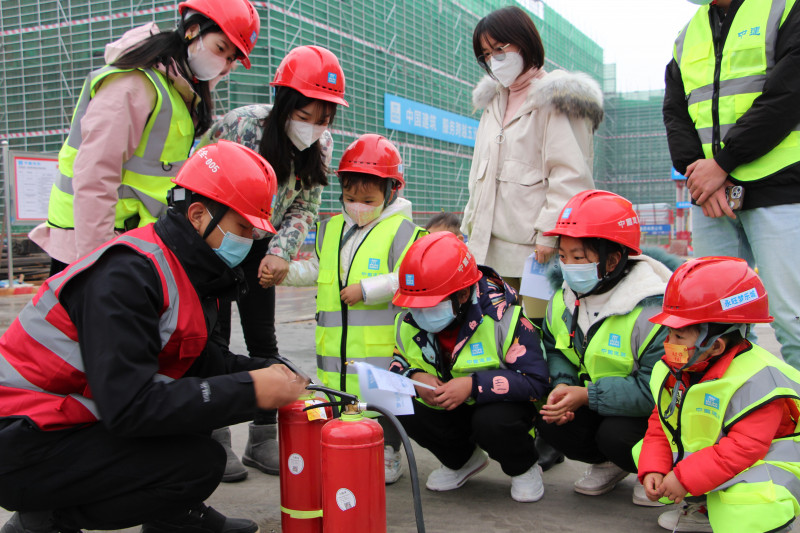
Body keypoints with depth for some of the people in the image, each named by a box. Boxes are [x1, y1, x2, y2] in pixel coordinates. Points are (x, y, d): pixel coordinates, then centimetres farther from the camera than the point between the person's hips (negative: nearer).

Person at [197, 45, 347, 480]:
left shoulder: (322, 145, -11)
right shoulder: (242, 125, -28)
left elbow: (304, 206, -4)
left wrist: (281, 252, -18)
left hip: (259, 244, 5)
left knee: (263, 338, 4)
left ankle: (264, 439, 12)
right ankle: (215, 441, 5)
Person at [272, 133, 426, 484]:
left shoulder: (400, 229, -7)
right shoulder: (330, 229, 12)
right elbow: (316, 269, 22)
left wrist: (367, 289, -18)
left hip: (381, 344, -5)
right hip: (337, 346, 5)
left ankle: (388, 455, 22)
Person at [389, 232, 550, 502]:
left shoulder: (502, 318, -25)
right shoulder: (408, 322, -9)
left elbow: (536, 381, -27)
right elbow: (399, 364, 2)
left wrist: (474, 385, -37)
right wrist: (415, 378, -23)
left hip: (500, 405, -5)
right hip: (447, 408, 5)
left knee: (492, 422, -38)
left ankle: (524, 469, 1)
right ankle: (462, 460, 9)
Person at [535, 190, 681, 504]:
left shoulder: (652, 311, -28)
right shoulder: (564, 299, -3)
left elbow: (655, 390, -30)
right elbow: (554, 349, 7)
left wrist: (587, 395, -32)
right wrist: (563, 387, -16)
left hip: (654, 411, -6)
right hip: (595, 400, 7)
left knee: (616, 435, -32)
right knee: (551, 422, -16)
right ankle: (610, 464, 13)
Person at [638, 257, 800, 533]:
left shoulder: (755, 379, -24)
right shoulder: (673, 372, 1)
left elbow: (744, 447, -29)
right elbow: (659, 424, 8)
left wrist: (685, 477, -30)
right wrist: (653, 470, -9)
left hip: (758, 465, -9)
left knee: (748, 500, -38)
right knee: (640, 451, 5)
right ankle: (704, 509, 15)